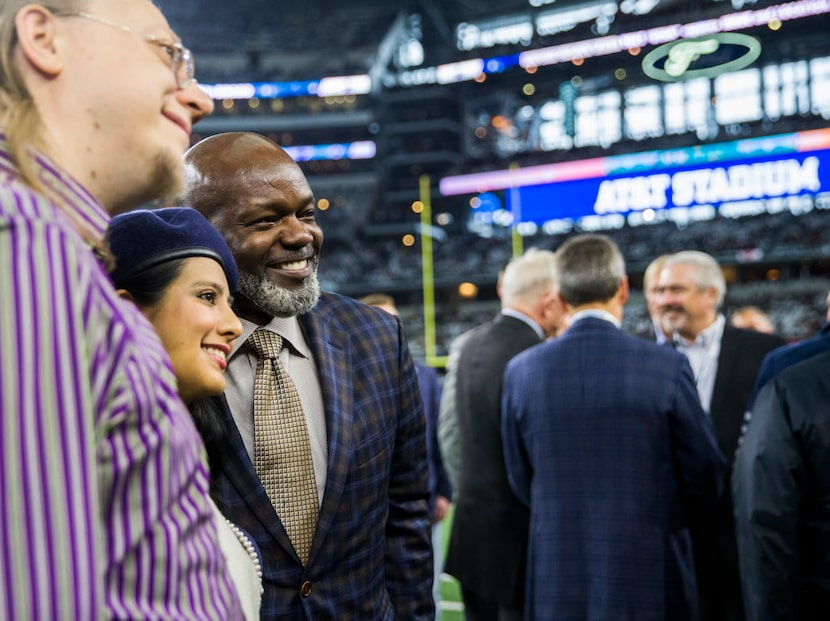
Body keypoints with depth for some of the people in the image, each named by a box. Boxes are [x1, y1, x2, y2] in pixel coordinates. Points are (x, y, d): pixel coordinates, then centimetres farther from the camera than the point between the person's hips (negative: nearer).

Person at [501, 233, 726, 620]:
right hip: (649, 574, -2)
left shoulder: (521, 371, -4)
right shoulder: (666, 366, -10)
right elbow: (705, 480, -2)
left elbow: (522, 481, 5)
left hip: (556, 578, 2)